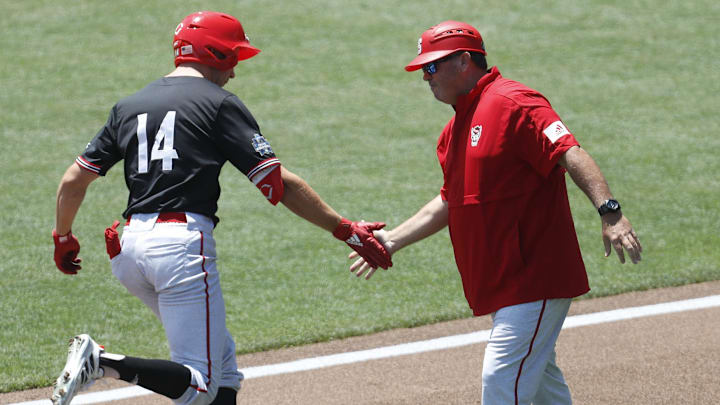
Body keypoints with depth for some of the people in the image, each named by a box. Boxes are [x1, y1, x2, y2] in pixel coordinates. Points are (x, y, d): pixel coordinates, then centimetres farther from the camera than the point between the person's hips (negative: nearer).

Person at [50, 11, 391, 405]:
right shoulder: (219, 103, 2)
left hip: (131, 246, 7)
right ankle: (102, 362, -25)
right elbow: (280, 184, -5)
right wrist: (345, 229, -1)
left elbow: (74, 180, 17)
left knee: (221, 358, 18)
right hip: (182, 244, -7)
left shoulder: (128, 106, 17)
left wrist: (63, 237, 33)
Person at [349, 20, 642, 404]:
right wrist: (392, 240, 24)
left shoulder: (512, 103, -13)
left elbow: (570, 153, -24)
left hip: (536, 277, -10)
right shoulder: (454, 130, 17)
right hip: (505, 283, 10)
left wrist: (610, 212, -36)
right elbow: (448, 202, 26)